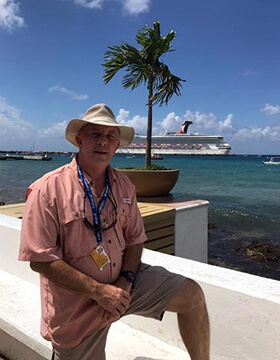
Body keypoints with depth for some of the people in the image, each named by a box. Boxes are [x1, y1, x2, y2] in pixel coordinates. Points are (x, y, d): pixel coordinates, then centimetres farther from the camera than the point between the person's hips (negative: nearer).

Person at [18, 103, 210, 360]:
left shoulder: (123, 186, -1)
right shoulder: (48, 190, -17)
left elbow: (135, 239, 5)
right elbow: (41, 260, -19)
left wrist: (125, 281, -13)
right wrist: (99, 291, -21)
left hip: (122, 282, 4)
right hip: (76, 307, -3)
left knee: (192, 295, -6)